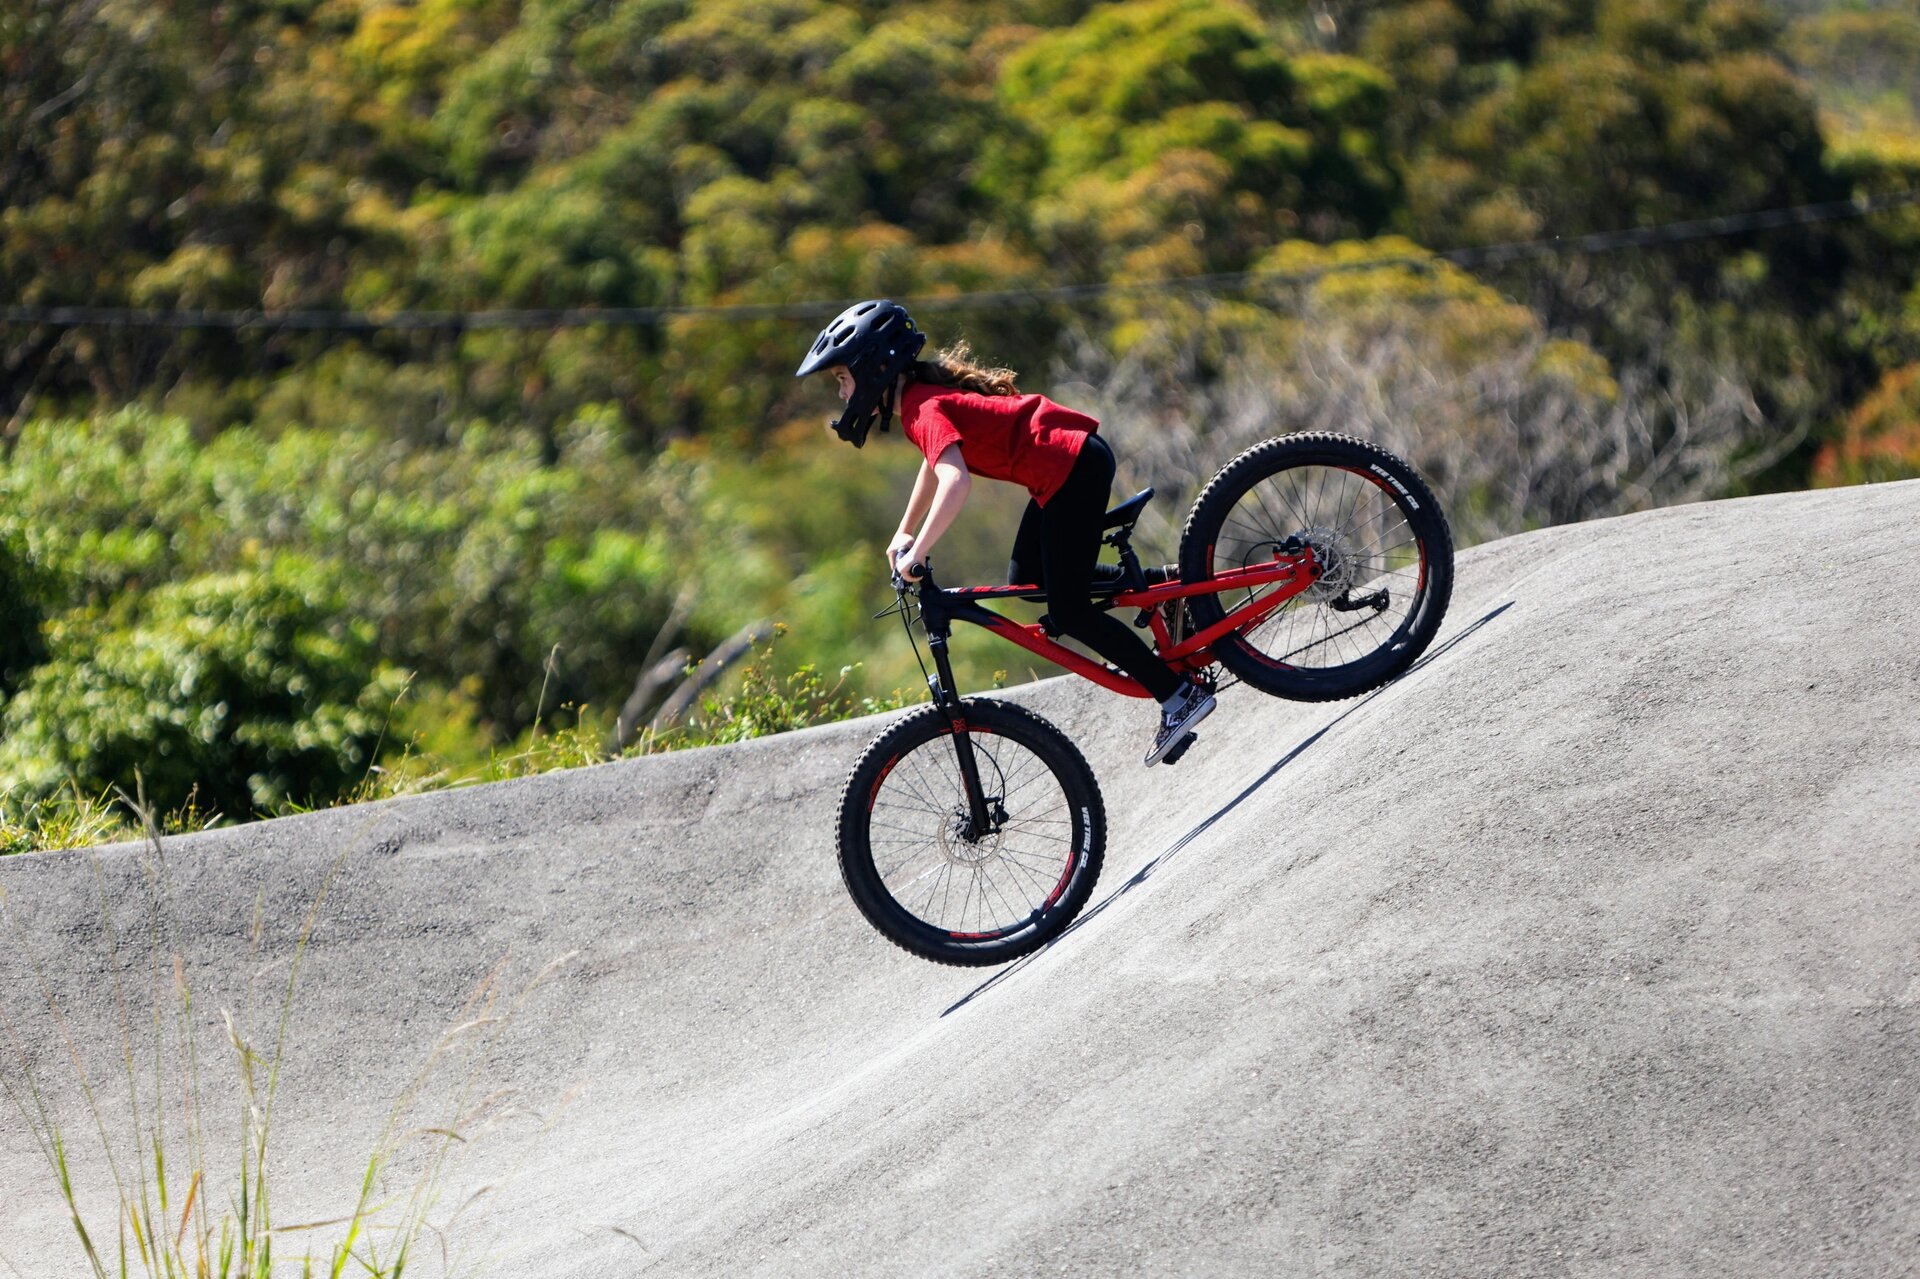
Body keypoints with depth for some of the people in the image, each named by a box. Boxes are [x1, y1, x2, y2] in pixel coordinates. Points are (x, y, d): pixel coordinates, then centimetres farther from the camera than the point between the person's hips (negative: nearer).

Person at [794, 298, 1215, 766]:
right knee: (1026, 580, 19)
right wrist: (904, 533, 33)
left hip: (1073, 471, -10)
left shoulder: (924, 409, -17)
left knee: (1068, 612, -6)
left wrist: (916, 553, -27)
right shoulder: (919, 394, 13)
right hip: (1071, 458, 10)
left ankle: (1180, 696, -4)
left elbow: (955, 482, -33)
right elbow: (936, 460, 33)